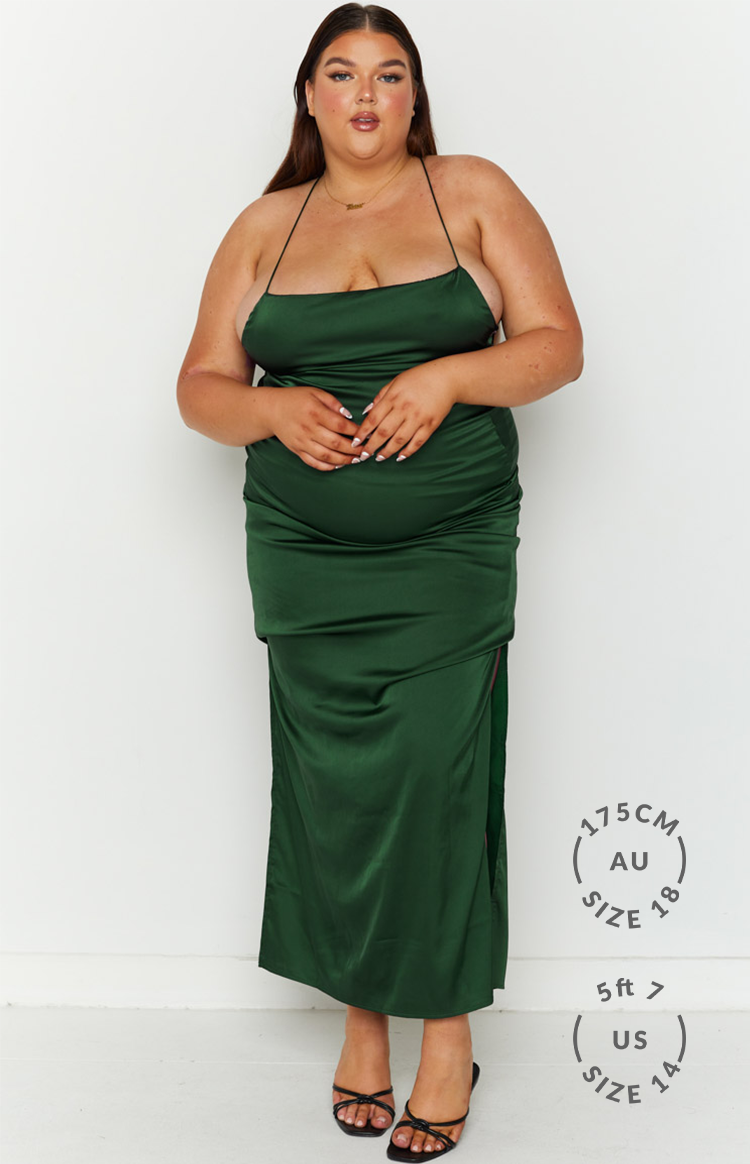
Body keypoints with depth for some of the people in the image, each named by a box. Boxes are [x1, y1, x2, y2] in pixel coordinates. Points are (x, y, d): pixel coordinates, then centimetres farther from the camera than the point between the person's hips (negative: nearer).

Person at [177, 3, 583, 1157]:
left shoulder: (475, 193, 5)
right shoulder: (266, 225, 11)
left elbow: (558, 346, 0)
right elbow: (202, 385, 9)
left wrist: (447, 375, -17)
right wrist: (276, 410, -13)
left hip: (452, 550, -2)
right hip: (305, 553, 2)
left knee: (434, 778, -6)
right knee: (334, 784, 3)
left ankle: (448, 1034, 8)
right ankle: (363, 1017, 19)